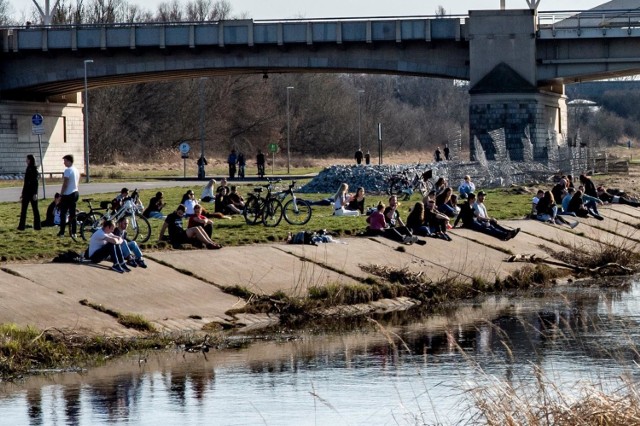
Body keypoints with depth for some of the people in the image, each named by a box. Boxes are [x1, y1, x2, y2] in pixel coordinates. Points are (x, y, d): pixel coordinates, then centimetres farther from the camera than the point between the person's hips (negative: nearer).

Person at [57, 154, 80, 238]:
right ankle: (73, 232, 10)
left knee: (63, 213, -3)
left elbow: (65, 184, -19)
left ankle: (62, 232, -6)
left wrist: (61, 193, -11)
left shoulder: (67, 170, -16)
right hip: (76, 193, 8)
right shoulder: (76, 170, 11)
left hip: (68, 195, -8)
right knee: (73, 213, 11)